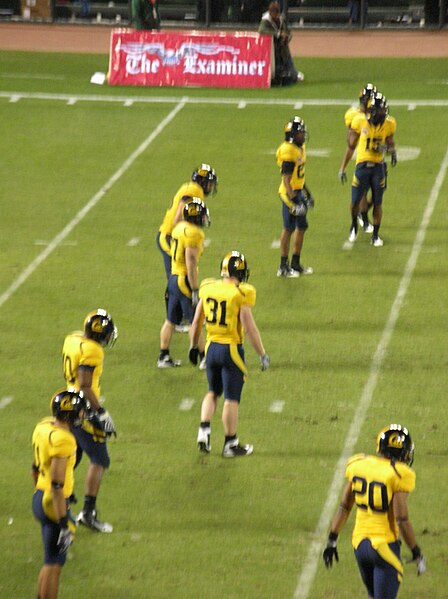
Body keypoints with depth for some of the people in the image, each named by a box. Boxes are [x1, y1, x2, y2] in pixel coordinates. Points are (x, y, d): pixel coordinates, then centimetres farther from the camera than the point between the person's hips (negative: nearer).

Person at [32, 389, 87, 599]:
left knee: (52, 560, 21)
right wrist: (64, 524, -24)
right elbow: (57, 483, -26)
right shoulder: (62, 439, -24)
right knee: (53, 564, 2)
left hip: (40, 497, 9)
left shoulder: (43, 427, 4)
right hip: (55, 505, -9)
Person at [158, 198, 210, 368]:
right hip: (185, 280, -9)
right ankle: (204, 358, 6)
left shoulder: (179, 228, 9)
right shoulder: (193, 233, -19)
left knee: (171, 320, 14)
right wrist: (195, 290, -20)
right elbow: (191, 264, -22)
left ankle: (163, 357, 20)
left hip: (174, 278, 9)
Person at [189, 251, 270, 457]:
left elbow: (197, 322, 9)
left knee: (213, 392, 23)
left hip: (211, 347, 5)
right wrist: (262, 355, -6)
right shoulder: (240, 294, -16)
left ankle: (204, 430, 8)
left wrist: (193, 346, 23)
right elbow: (249, 328, -15)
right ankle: (230, 444, 12)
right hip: (231, 348, -5)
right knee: (231, 398, 5)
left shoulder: (208, 288, 0)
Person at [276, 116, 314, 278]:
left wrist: (306, 193, 25)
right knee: (289, 228, -3)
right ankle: (283, 267, 5)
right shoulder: (288, 152, -20)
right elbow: (287, 179, -22)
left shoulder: (300, 148, 11)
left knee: (301, 227, 14)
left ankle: (296, 264, 25)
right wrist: (293, 200, -24)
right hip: (290, 193, -10)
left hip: (299, 192, 10)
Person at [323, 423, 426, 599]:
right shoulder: (399, 475, -17)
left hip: (359, 543, 6)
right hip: (384, 546, -6)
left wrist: (332, 540, 15)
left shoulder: (359, 466, 0)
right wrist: (417, 553, -5)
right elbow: (402, 520, -16)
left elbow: (344, 507, 7)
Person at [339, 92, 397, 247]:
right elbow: (351, 146, 1)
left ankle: (375, 236, 16)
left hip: (378, 166, 1)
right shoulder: (360, 122, -7)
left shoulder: (389, 124, -3)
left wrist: (392, 151, -13)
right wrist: (342, 168, 1)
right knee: (355, 202, 0)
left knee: (377, 203, 3)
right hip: (362, 165, -1)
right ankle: (354, 225, 30)